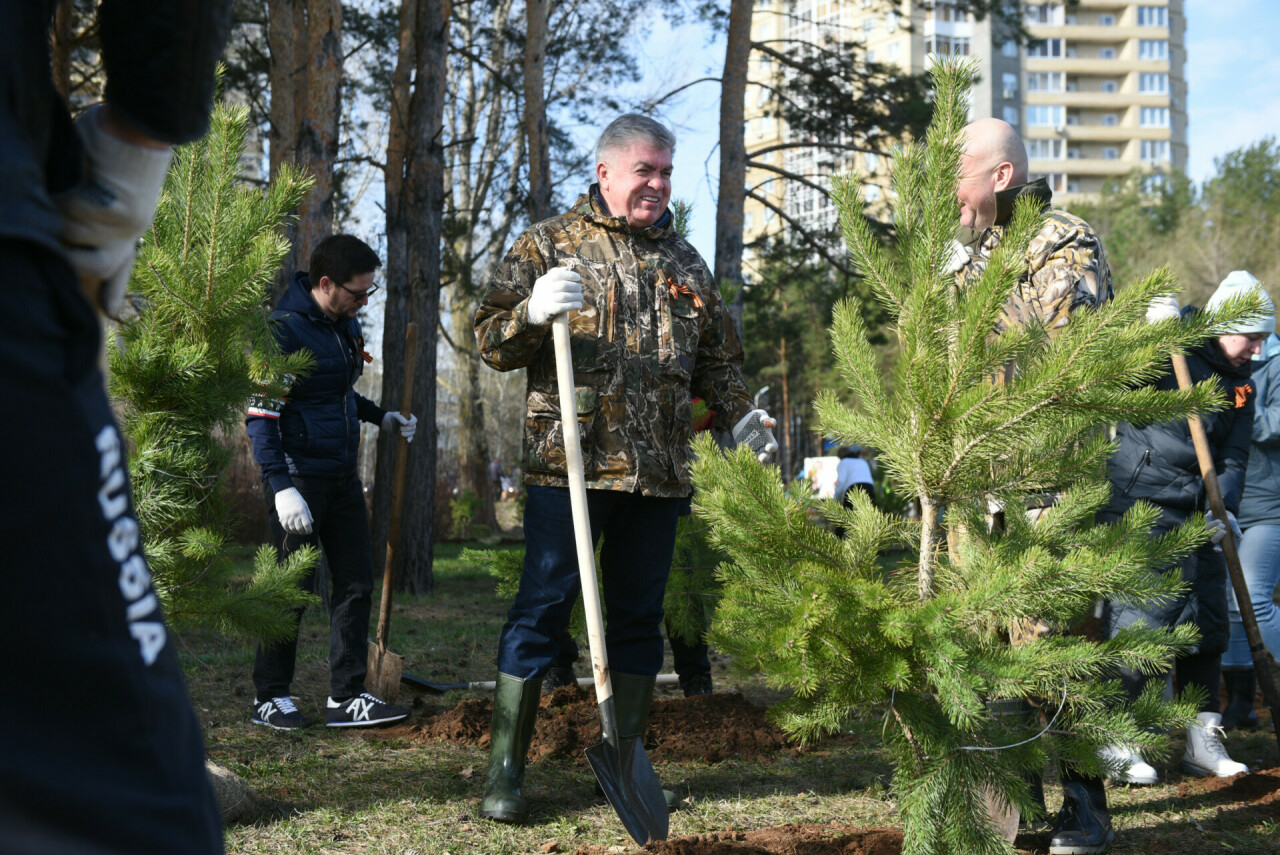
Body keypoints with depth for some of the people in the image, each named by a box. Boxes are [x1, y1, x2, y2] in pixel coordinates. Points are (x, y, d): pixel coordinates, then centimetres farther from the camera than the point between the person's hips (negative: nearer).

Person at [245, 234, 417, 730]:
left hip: (342, 475, 8)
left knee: (356, 585, 6)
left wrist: (382, 418, 13)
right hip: (299, 478, -8)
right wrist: (281, 487, -24)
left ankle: (346, 698, 12)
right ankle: (270, 698, 15)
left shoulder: (346, 324, 11)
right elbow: (261, 414, -17)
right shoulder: (284, 329, -15)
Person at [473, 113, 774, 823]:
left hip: (658, 472, 5)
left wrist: (738, 415, 10)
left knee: (639, 617, 9)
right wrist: (533, 313, -20)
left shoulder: (684, 261, 19)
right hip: (568, 465, -4)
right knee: (541, 611, -3)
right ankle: (504, 771, 6)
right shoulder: (549, 243, 5)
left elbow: (716, 356, 26)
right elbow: (491, 342, 0)